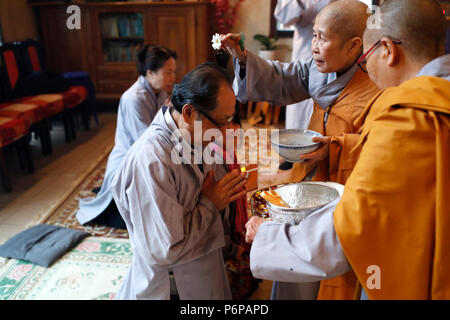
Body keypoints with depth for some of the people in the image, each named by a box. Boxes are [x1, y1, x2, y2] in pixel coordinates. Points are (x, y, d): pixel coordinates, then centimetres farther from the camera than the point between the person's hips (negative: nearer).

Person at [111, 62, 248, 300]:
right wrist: (210, 203, -24)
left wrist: (229, 192, -11)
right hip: (170, 283, -7)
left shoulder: (200, 137, -7)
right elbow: (163, 252, -31)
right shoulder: (151, 162, -33)